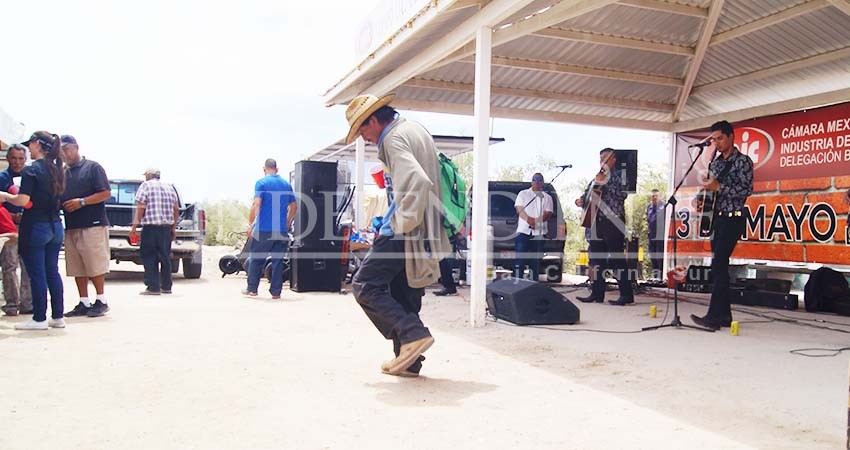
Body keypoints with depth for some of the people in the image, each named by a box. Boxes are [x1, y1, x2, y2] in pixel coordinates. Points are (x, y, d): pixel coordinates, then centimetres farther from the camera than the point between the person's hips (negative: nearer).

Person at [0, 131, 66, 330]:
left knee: (36, 274, 0)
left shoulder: (31, 170, -12)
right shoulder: (56, 169, 10)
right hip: (55, 226, 7)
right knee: (52, 272, 11)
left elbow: (23, 201, -19)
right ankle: (58, 317, 14)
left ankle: (39, 319, 5)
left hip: (35, 227, -7)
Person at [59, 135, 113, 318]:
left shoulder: (93, 167, 0)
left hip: (93, 225, -7)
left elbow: (106, 193, -8)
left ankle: (101, 301, 4)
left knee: (95, 266, -5)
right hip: (71, 227, 7)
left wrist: (82, 202, -16)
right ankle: (84, 303, 13)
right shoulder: (63, 174, 18)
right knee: (77, 268, 7)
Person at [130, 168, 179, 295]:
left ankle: (153, 287, -4)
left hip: (150, 227, -5)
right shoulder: (169, 187, 15)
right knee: (165, 257, 13)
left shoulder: (145, 185, 0)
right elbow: (176, 209, 12)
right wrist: (174, 228, 17)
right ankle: (166, 286, 17)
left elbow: (141, 207, -9)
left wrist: (134, 226, -8)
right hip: (167, 227, 5)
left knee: (149, 257, 0)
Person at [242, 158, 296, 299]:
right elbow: (293, 207, 14)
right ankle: (276, 292, 6)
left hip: (264, 229, -4)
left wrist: (250, 223, -6)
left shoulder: (261, 183, -4)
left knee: (256, 259, 9)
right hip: (281, 230, 4)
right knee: (278, 261, 6)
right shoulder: (286, 184, 10)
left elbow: (256, 204, -13)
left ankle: (252, 289, 15)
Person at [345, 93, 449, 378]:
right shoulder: (416, 129, 17)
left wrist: (403, 223, -19)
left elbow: (417, 182, -28)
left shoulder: (393, 138, -13)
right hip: (426, 232, 10)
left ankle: (413, 333, -11)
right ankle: (408, 361, 19)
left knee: (365, 285, -3)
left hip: (405, 232, -10)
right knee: (404, 295, 14)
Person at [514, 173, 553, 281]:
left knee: (535, 260, 3)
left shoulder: (547, 197, 14)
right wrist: (528, 219, -20)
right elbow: (519, 209, -1)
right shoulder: (523, 194, 12)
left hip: (539, 232, 1)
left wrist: (536, 221, -18)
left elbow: (548, 213, 0)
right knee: (519, 258, -6)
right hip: (524, 231, -1)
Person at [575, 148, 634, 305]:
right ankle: (597, 293, 14)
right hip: (597, 222, 8)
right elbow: (587, 193, 26)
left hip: (613, 222, -8)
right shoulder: (597, 177, 20)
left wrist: (604, 183, -21)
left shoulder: (619, 175, -2)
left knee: (616, 258, -8)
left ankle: (627, 295, -5)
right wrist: (581, 200, 4)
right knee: (596, 257, 8)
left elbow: (623, 194, -18)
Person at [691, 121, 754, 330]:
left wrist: (718, 187, -19)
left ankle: (713, 316, -19)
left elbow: (747, 189, -14)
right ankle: (724, 315, 13)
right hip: (717, 218, 8)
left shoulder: (743, 161, -4)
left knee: (718, 264, -16)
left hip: (732, 219, -8)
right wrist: (699, 199, 2)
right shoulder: (714, 163, 17)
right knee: (720, 266, 8)